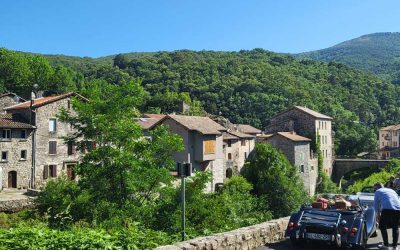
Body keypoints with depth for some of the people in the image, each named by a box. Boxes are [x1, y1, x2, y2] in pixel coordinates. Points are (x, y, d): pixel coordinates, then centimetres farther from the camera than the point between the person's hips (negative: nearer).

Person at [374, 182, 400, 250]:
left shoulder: (378, 191, 18)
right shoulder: (392, 190, 32)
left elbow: (376, 204, 21)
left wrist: (378, 213, 38)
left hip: (387, 209, -5)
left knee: (382, 226, 13)